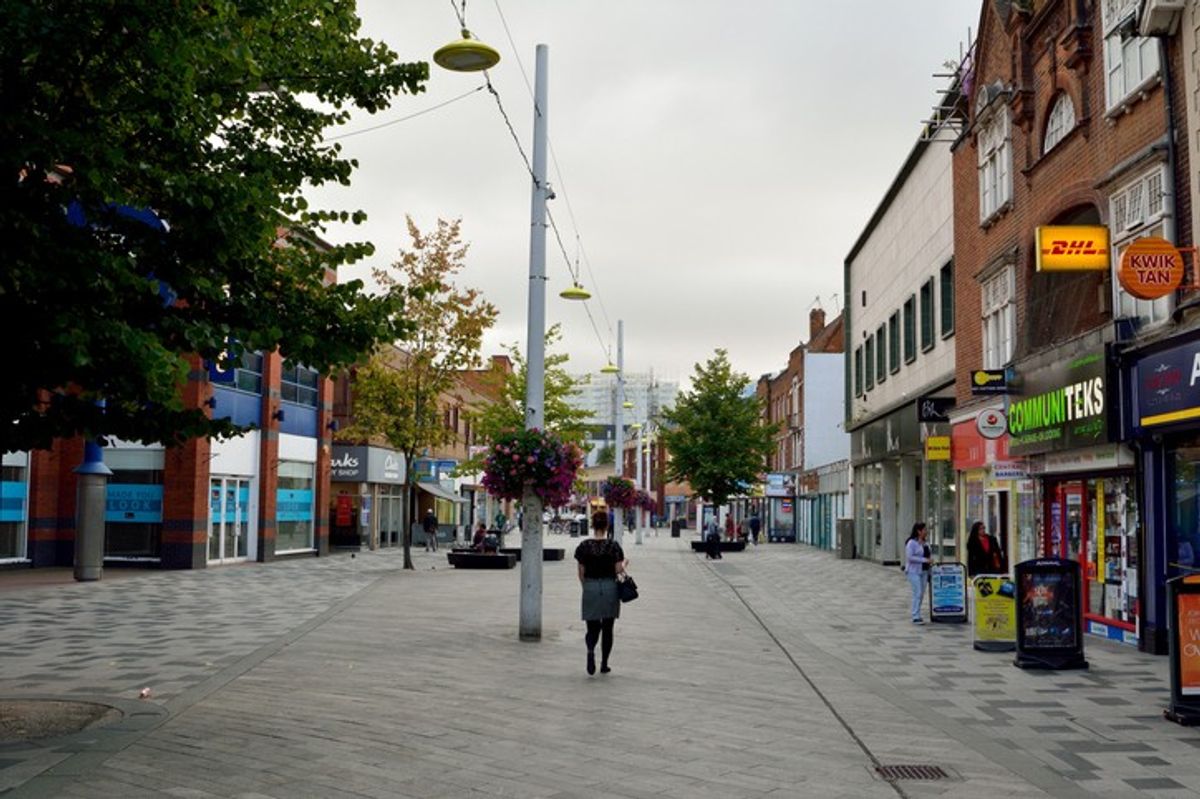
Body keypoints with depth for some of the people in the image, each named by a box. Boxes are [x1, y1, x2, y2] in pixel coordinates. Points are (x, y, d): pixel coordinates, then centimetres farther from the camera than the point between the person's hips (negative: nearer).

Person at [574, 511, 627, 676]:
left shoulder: (584, 546, -3)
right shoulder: (614, 546, -8)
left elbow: (581, 573, 1)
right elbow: (618, 570, -7)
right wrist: (625, 564, 14)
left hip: (590, 589, 1)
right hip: (610, 588, 0)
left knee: (592, 628, 7)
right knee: (607, 628, 11)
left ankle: (590, 650, -24)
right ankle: (604, 664, 15)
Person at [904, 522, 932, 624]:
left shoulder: (923, 543, 11)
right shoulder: (911, 543, -12)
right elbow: (909, 557, -19)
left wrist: (929, 561, 5)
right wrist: (924, 560, -20)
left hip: (922, 571, 8)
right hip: (913, 571, -8)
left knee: (921, 594, 9)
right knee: (917, 593, -12)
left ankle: (916, 615, 18)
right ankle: (916, 617, -9)